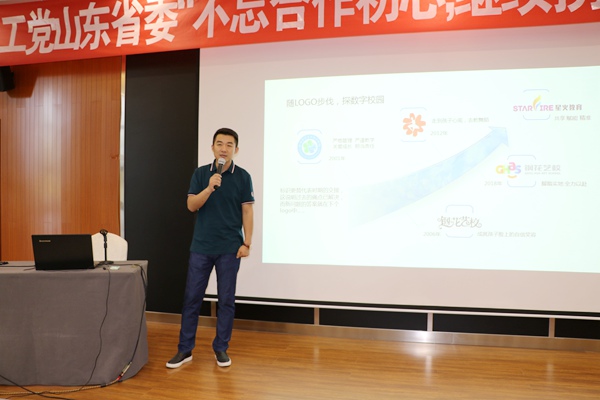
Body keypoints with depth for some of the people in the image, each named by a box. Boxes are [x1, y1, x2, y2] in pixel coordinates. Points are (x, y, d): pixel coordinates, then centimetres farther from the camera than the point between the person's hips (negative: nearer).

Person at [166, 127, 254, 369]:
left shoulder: (243, 177, 0)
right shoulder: (200, 173, 4)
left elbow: (247, 212, -1)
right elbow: (191, 205, -4)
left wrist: (246, 243, -7)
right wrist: (209, 188, -20)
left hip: (230, 248, -1)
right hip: (201, 246, 2)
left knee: (226, 300, 5)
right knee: (192, 297, 6)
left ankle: (221, 348, 20)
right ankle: (185, 349, 19)